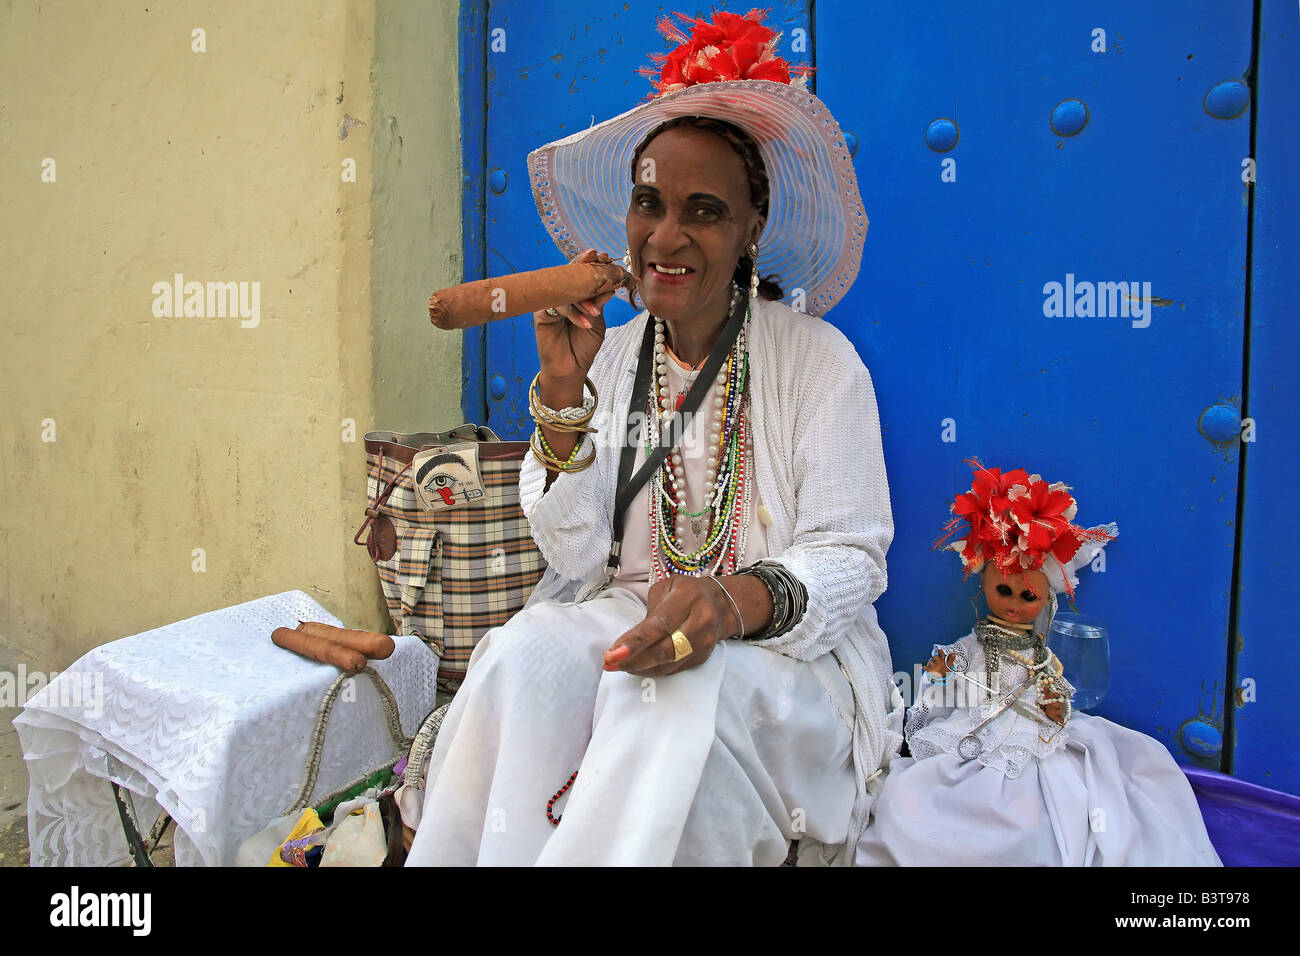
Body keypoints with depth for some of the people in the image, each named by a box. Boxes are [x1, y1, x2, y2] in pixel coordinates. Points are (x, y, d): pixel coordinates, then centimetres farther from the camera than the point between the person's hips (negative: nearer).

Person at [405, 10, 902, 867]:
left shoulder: (817, 359, -4)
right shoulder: (611, 358, 7)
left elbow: (850, 559, -8)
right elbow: (579, 558, 0)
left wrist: (737, 601, -30)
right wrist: (562, 391, -13)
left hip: (784, 647, -2)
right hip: (623, 619, 3)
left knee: (681, 696, -35)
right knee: (524, 657, -29)